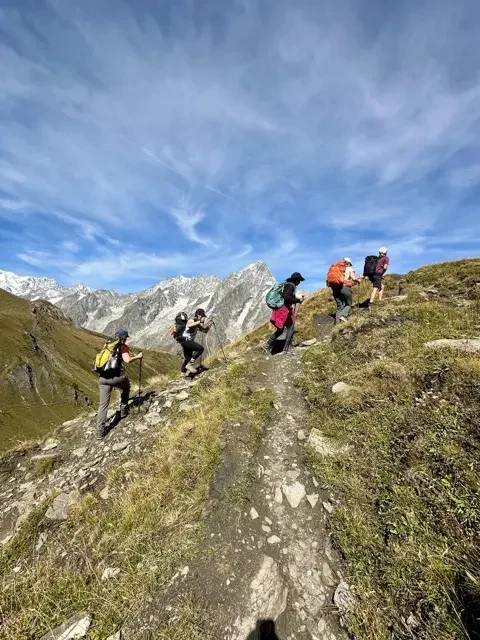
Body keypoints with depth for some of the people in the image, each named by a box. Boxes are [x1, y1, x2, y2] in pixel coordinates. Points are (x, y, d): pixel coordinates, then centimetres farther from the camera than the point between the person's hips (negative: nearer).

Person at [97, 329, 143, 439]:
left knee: (103, 404, 9)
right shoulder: (123, 346, 1)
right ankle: (123, 411, 33)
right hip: (116, 377, -5)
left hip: (103, 378, 5)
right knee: (126, 387, 29)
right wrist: (137, 357, 3)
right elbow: (127, 360, -13)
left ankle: (100, 430, 9)